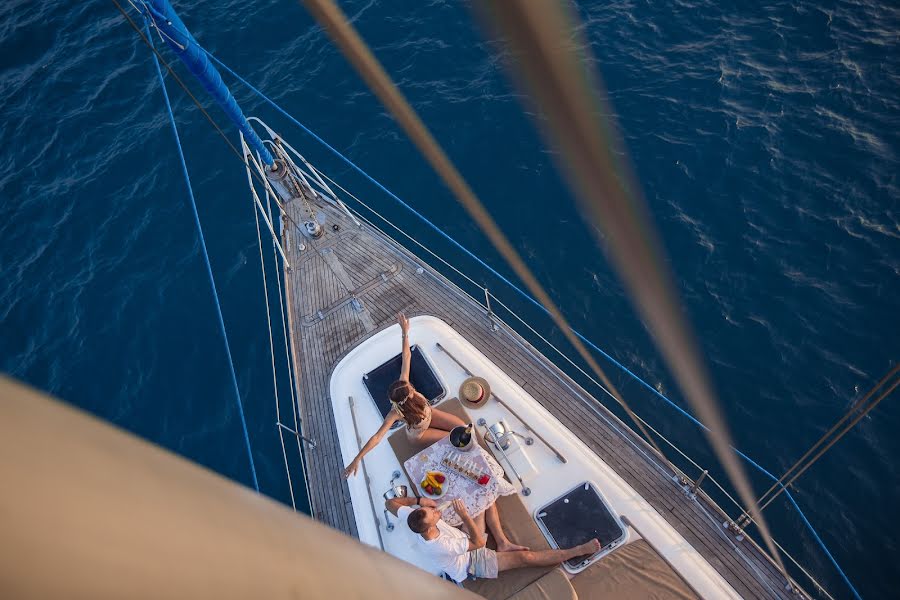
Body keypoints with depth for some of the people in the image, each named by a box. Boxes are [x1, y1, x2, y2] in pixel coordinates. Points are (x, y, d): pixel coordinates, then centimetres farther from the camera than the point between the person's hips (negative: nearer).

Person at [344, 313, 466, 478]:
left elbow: (406, 357, -33)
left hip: (429, 414, 5)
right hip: (418, 434, -4)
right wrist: (357, 459, -51)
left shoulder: (403, 386, -33)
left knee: (463, 428, -1)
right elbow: (376, 437, -46)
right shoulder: (395, 413, -43)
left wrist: (405, 332, -39)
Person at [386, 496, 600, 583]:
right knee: (525, 557, -18)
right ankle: (578, 551, -7)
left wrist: (419, 500, -20)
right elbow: (479, 542, -31)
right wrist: (464, 514, -32)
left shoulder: (417, 520, -27)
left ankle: (503, 543, -1)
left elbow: (390, 503, -11)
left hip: (463, 539, 7)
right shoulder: (441, 546, -43)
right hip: (473, 563, -7)